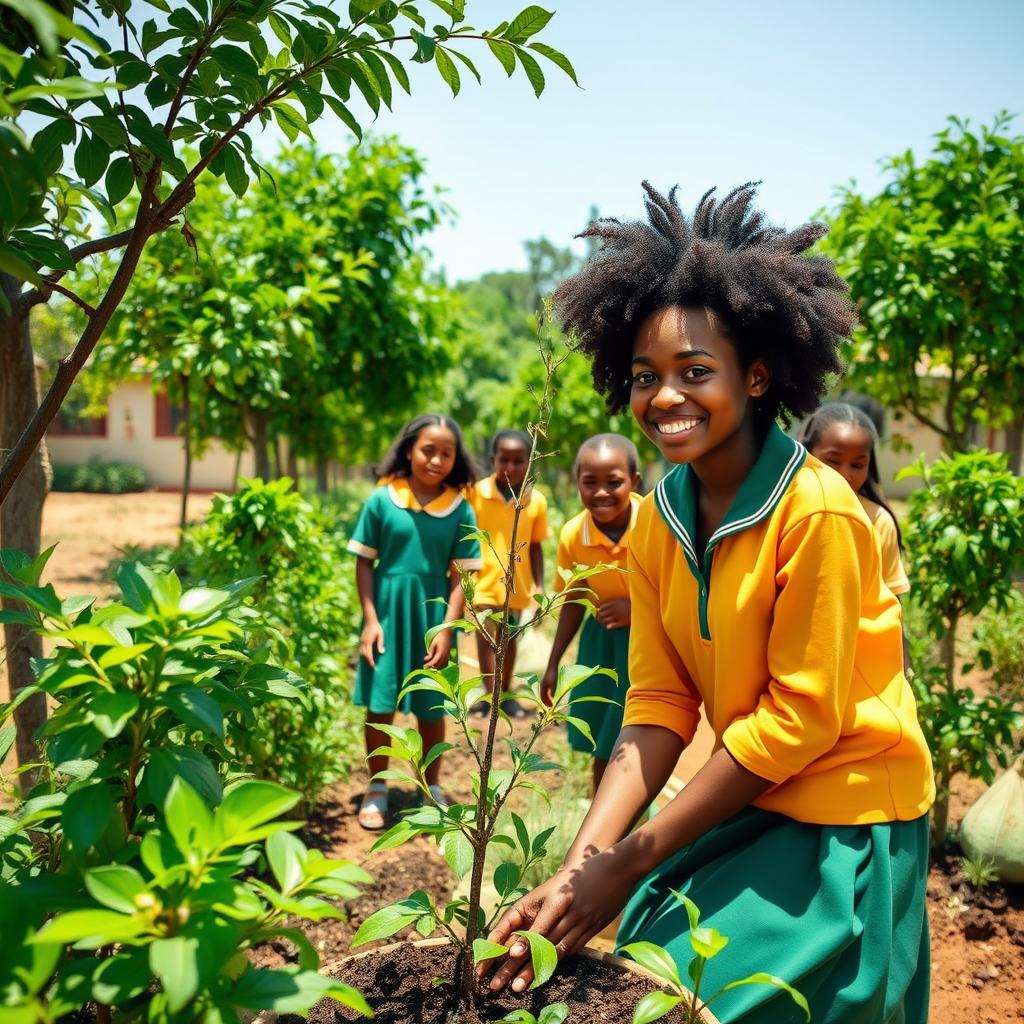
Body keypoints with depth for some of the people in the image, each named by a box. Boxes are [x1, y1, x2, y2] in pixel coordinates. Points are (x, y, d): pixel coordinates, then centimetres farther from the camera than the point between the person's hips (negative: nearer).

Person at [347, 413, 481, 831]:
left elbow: (461, 575, -3)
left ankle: (431, 788, 32)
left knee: (432, 709, 13)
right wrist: (370, 619, -7)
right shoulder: (382, 500, -7)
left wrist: (447, 629, -9)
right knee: (379, 705, 7)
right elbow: (364, 563, -2)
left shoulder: (461, 510, -5)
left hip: (433, 615, 1)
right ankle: (376, 789, 25)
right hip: (387, 612, 0)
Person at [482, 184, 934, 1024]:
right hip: (744, 800, 5)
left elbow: (800, 718, -20)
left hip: (840, 832, -5)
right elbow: (658, 705, -4)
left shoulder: (818, 512, -23)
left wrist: (632, 861, -16)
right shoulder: (657, 520, -3)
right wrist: (579, 869, -14)